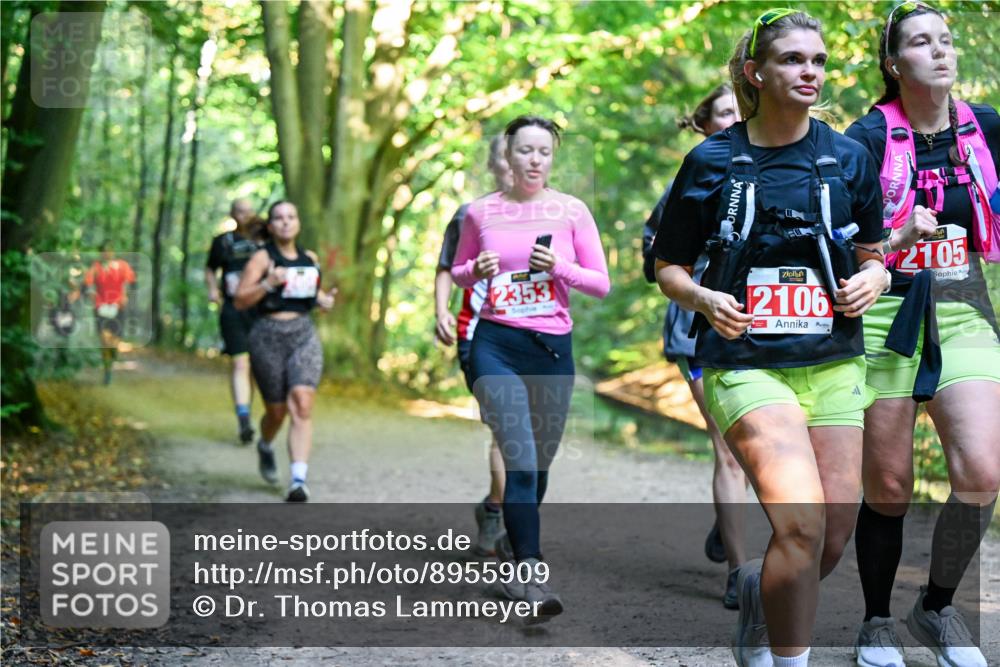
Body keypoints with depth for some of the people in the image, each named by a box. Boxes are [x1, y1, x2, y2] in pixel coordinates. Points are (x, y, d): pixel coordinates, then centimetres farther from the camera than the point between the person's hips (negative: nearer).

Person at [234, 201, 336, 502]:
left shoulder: (310, 258, 12)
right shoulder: (262, 258, -2)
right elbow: (240, 300, -6)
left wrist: (324, 300, 9)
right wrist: (268, 284, -21)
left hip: (304, 334, 2)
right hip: (268, 336, -2)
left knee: (302, 404, -18)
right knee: (277, 411, 7)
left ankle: (299, 481, -23)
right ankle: (265, 446, 45)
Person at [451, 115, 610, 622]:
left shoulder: (571, 211, 2)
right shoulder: (480, 212, 3)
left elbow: (601, 284, 4)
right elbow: (457, 272, 17)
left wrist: (561, 267, -14)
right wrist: (475, 270, -5)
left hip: (553, 347, 2)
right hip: (496, 345, -2)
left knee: (539, 460, 12)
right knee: (520, 457, -16)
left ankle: (514, 543, 38)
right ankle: (529, 574, -17)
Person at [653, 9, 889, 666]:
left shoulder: (850, 158, 8)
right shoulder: (711, 161, 1)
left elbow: (873, 255, 18)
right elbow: (669, 267, 8)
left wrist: (873, 279, -4)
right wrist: (703, 298, -12)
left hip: (834, 364, 4)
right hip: (745, 361, -3)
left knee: (834, 537, 3)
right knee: (801, 523, -22)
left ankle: (758, 588, 36)